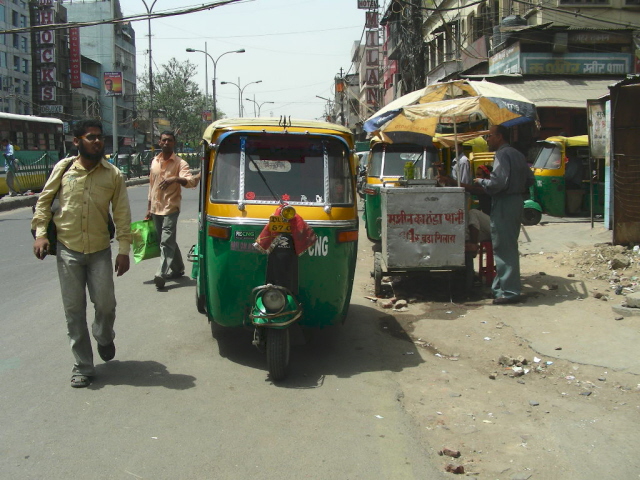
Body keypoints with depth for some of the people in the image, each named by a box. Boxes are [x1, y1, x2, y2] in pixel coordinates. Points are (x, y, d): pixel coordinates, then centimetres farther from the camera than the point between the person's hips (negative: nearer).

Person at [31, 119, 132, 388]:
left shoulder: (113, 175, -1)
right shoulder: (63, 169, -1)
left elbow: (122, 214, 0)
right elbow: (44, 201, 8)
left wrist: (124, 250, -4)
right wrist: (40, 232, -2)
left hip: (100, 251, 0)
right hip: (68, 250, 0)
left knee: (105, 304, -2)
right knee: (74, 310, 4)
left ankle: (104, 338, 34)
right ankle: (83, 367, 16)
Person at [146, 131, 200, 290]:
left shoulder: (180, 163, -6)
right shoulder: (154, 162, 11)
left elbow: (190, 182, -20)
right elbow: (151, 186, 18)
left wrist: (175, 179, -38)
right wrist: (149, 208, 19)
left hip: (170, 208, -6)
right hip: (156, 209, 6)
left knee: (166, 241, -12)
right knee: (168, 241, 14)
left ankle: (162, 274, -17)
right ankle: (177, 268, 27)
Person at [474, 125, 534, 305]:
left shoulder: (502, 155, -14)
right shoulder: (517, 155, 16)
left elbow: (498, 182, -24)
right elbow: (530, 179, 19)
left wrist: (480, 181, -9)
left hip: (503, 204, -10)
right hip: (516, 202, 10)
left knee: (504, 249, -7)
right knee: (509, 247, 14)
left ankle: (510, 292, -6)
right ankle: (501, 286, 22)